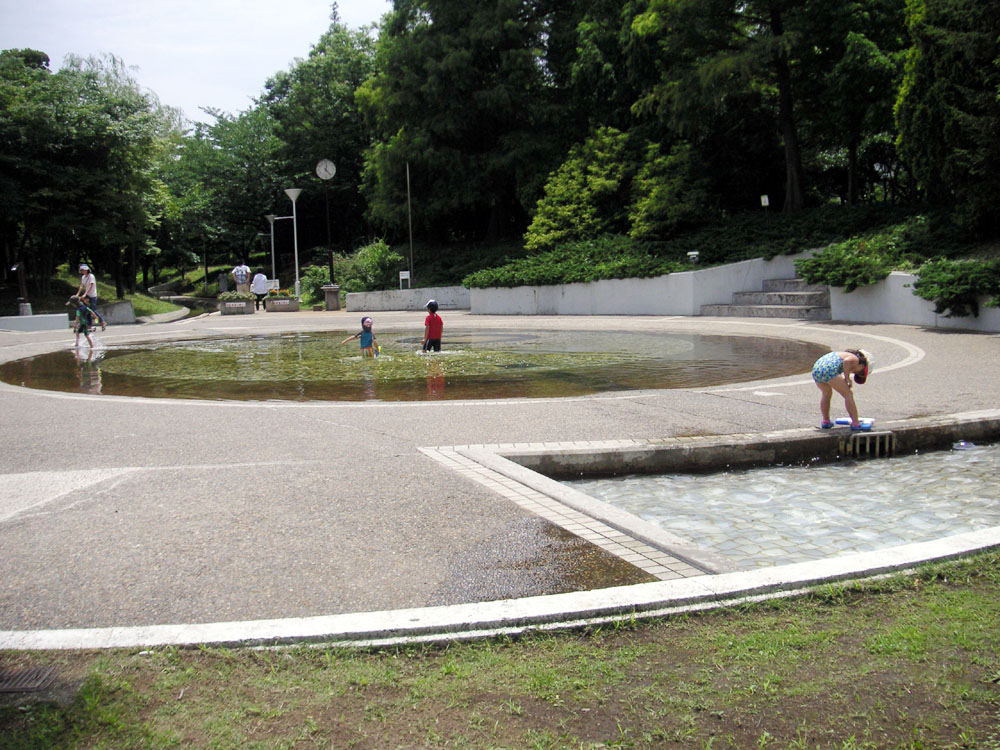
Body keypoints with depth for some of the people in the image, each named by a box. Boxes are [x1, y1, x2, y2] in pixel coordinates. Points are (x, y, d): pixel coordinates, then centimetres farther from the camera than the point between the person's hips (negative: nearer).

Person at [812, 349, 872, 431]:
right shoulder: (855, 359, 11)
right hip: (829, 370, -9)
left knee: (826, 394, 32)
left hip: (816, 369, 9)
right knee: (848, 394, 5)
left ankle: (826, 422, 35)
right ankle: (856, 424, 6)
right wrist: (847, 378, -3)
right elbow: (846, 361, -16)